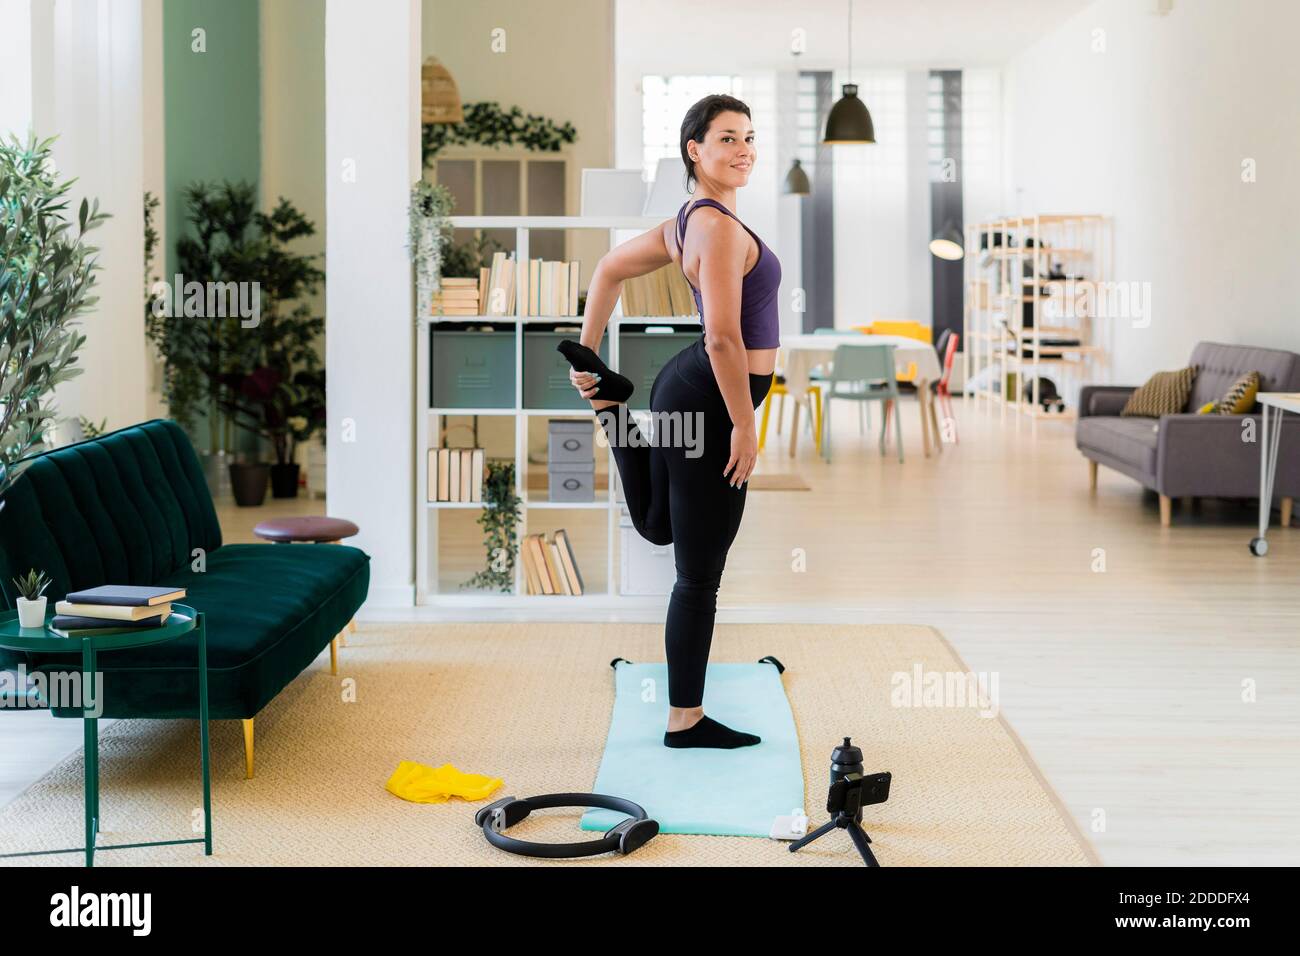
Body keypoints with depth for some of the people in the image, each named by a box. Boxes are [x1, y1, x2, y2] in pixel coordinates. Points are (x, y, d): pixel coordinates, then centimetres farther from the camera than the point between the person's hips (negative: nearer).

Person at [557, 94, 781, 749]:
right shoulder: (719, 226, -19)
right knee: (699, 574, 1)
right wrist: (744, 427, -18)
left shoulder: (687, 221, 10)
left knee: (657, 525, 32)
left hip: (689, 385, 9)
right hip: (708, 401, -9)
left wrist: (588, 355, 24)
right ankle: (686, 721, 12)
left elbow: (610, 269, 21)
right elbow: (724, 337, -25)